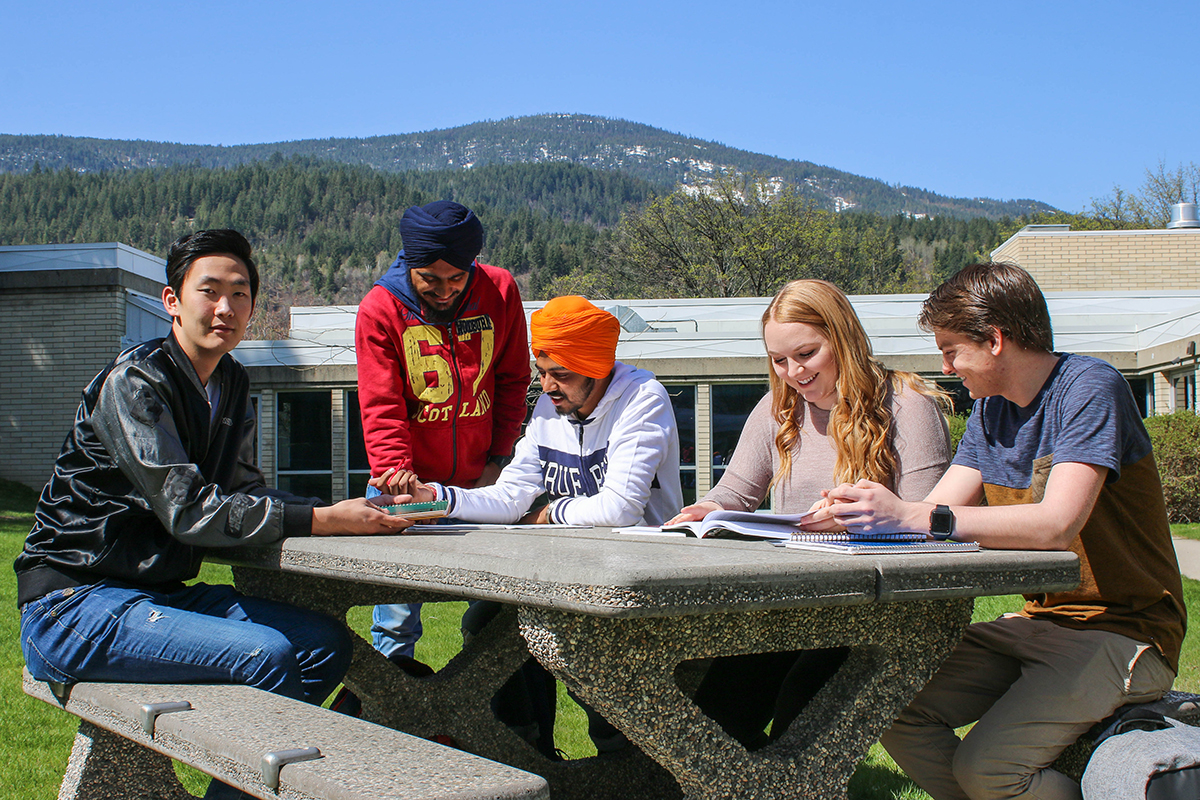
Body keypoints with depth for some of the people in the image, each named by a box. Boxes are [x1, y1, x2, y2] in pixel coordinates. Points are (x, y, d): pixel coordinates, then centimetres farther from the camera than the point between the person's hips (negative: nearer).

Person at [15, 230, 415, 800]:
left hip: (162, 595, 8)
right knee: (265, 653, -26)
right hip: (76, 603, -8)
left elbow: (244, 492, 9)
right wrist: (325, 519, -25)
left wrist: (352, 510, -9)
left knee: (324, 641, -5)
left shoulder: (232, 386, 11)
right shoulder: (133, 382, -15)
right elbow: (189, 512, -23)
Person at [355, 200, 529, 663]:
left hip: (478, 482, 2)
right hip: (409, 484, -2)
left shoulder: (499, 291, -2)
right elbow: (381, 410, -12)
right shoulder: (380, 309, -9)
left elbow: (512, 382, 8)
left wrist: (497, 460, 1)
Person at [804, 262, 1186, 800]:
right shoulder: (989, 411, 10)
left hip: (1119, 631, -7)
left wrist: (909, 516, -33)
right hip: (1034, 625, 8)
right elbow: (936, 512, 4)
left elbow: (1058, 524, -29)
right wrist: (846, 514, -14)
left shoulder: (1089, 388, -15)